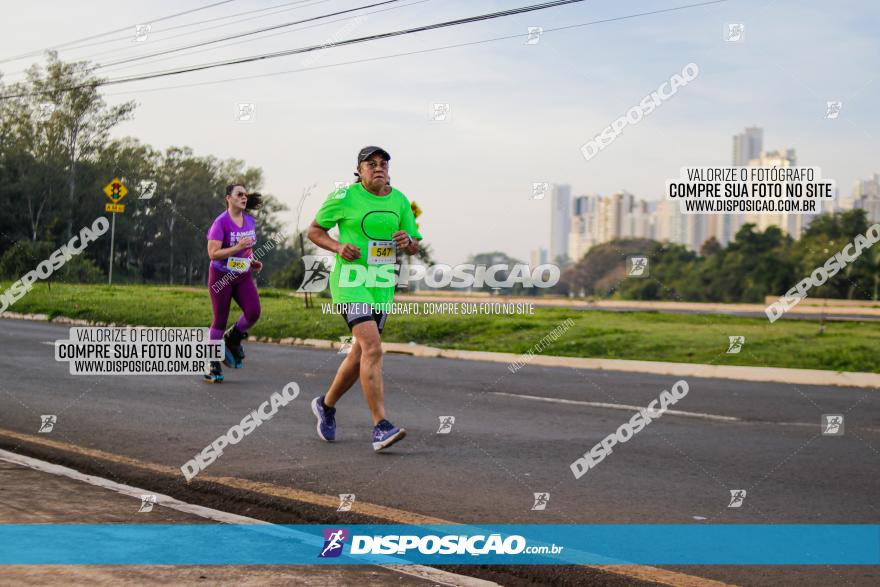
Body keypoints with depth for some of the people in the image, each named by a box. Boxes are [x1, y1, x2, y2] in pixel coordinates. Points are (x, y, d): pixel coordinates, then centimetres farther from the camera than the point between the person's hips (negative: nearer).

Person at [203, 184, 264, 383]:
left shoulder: (250, 221, 5)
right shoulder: (221, 223, -15)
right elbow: (213, 253, -21)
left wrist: (253, 261, 6)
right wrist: (237, 248, -27)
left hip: (243, 276, 5)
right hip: (221, 276, -5)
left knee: (253, 313, -13)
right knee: (220, 320, 0)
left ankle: (232, 339, 17)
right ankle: (213, 366, 12)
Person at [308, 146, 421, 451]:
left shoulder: (399, 201, 7)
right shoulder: (344, 197, -6)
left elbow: (414, 248, 13)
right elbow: (314, 230, 4)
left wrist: (407, 241, -11)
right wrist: (338, 247, -13)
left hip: (382, 284, 6)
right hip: (350, 281, -6)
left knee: (361, 354, 14)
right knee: (372, 348, -22)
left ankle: (326, 404, 40)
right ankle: (381, 428, -24)